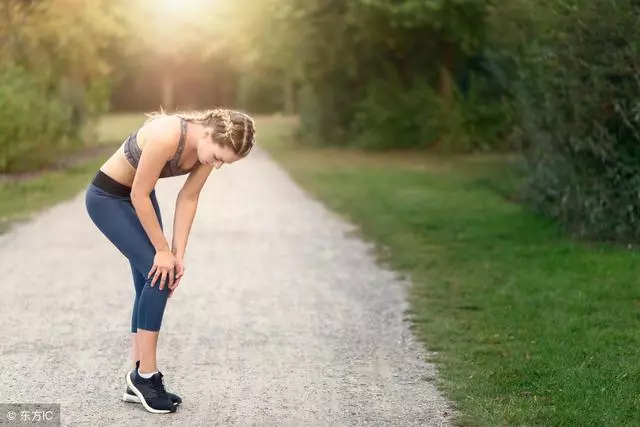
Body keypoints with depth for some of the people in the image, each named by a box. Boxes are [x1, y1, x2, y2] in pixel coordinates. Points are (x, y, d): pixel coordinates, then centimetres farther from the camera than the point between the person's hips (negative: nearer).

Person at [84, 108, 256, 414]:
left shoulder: (210, 146, -13)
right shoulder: (167, 136, -36)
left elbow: (188, 199, -6)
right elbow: (139, 195, -27)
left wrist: (178, 253, -9)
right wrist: (162, 250, -19)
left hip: (138, 196, 8)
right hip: (107, 197, -8)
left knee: (154, 281, 4)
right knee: (158, 276, -15)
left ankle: (138, 381, 13)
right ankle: (145, 374, -3)